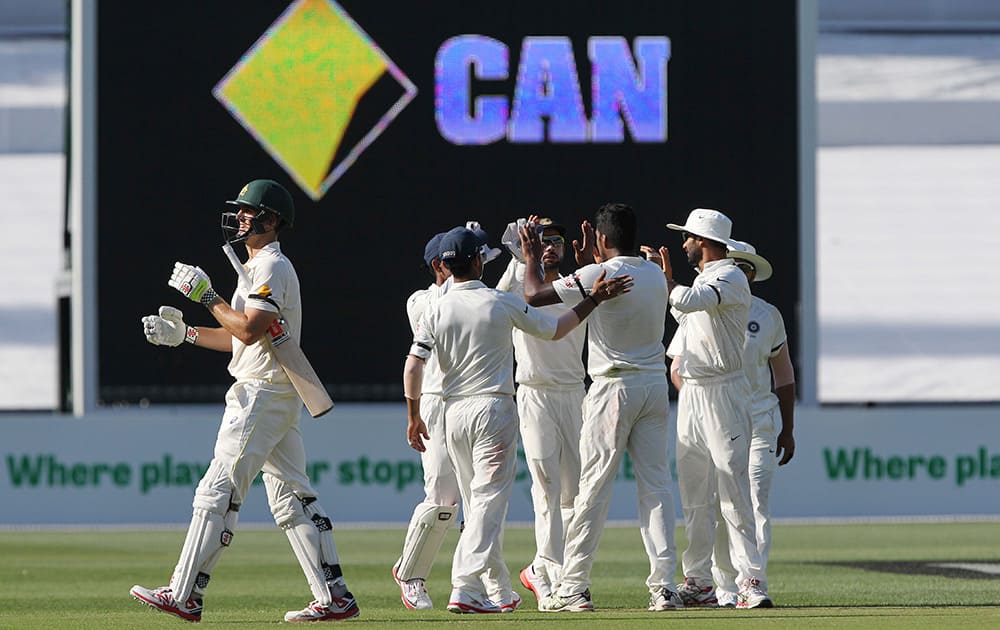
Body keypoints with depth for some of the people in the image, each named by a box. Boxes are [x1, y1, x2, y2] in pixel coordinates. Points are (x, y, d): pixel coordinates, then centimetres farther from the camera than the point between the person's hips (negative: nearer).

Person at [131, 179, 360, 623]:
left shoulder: (272, 267, -12)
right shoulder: (261, 267, 21)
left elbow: (249, 330, -23)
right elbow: (244, 338, 25)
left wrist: (207, 296, -17)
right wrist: (184, 334, 19)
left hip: (261, 395, -11)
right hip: (280, 399, 11)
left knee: (218, 493, -9)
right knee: (292, 498, 8)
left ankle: (184, 595, -9)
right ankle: (334, 598, 4)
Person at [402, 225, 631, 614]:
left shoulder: (436, 311, 1)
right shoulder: (502, 304, -5)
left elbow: (413, 366, -5)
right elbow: (554, 330, 5)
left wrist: (413, 417, 5)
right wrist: (595, 300, 15)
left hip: (454, 413, 4)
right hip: (494, 407, -4)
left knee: (477, 505, 14)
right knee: (489, 499, -8)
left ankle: (499, 590, 17)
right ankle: (466, 589, -21)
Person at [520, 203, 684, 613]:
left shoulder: (599, 275, -12)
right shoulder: (656, 276, 8)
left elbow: (534, 295, -9)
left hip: (614, 388, -6)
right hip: (656, 386, 6)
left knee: (592, 486, -2)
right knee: (656, 484, 4)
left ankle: (573, 587, 0)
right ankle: (664, 585, -3)